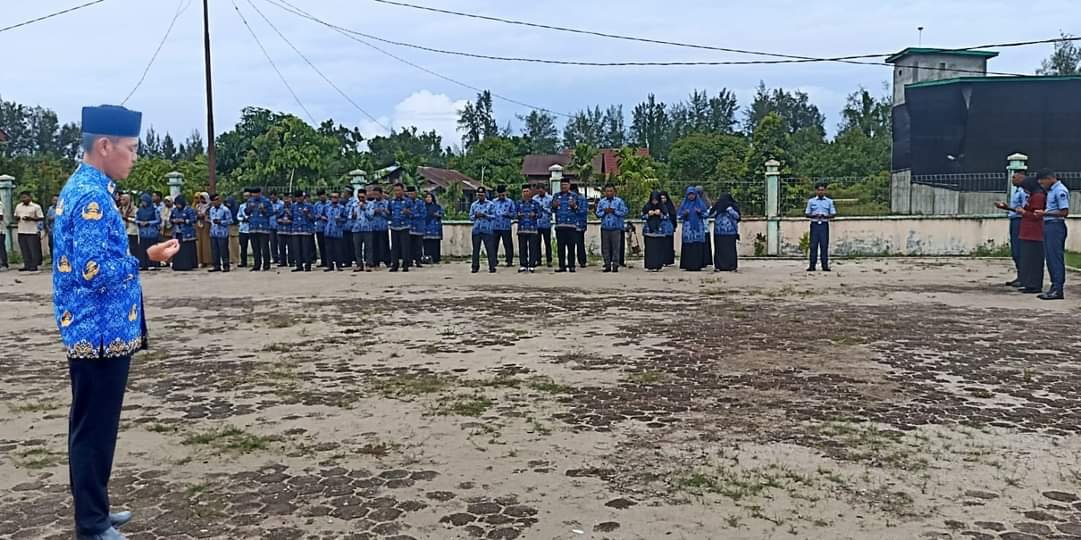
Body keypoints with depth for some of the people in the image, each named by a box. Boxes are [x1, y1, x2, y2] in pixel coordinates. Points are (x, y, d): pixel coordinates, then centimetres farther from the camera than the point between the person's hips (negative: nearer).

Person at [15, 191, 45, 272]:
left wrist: (30, 218, -18)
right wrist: (17, 217, -3)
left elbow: (41, 218, -4)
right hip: (21, 231, 5)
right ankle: (27, 265, 13)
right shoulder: (18, 206, 14)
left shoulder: (36, 206, -2)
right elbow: (15, 216, 21)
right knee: (24, 250, 7)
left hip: (33, 231, -5)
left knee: (33, 250, -4)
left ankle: (34, 266, 0)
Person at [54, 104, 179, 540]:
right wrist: (146, 257, -17)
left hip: (90, 330, 11)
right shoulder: (92, 197, -19)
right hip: (102, 333, -11)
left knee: (90, 426, 18)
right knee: (96, 429, -1)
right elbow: (94, 271, -26)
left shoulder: (78, 188, 13)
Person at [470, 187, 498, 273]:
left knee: (490, 248, -5)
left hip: (487, 230, -3)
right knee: (476, 249, 5)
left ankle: (492, 267, -1)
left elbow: (494, 216, -1)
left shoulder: (490, 204, 4)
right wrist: (476, 216, -8)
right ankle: (475, 267, 11)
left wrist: (485, 215, -14)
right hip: (476, 230, 3)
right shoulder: (473, 205, 13)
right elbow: (470, 217, 13)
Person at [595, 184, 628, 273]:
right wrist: (605, 211, -9)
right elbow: (598, 213, 8)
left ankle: (615, 265, -1)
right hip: (605, 228, 3)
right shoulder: (601, 201, 12)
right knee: (605, 247, 4)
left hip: (616, 228, -3)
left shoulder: (619, 201, 4)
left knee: (615, 247, -5)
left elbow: (624, 212, -3)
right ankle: (607, 265, 10)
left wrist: (614, 211, -13)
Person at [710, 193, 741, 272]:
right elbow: (710, 215, 3)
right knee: (719, 248, -1)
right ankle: (718, 266, 2)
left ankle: (732, 266, -1)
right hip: (719, 231, 2)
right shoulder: (717, 206, 10)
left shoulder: (733, 206, 4)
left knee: (730, 248, -4)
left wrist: (729, 209, -15)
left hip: (730, 231, -2)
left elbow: (737, 216, -7)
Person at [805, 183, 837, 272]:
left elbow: (833, 214, 8)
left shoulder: (829, 201, 10)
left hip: (824, 225, 0)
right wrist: (814, 216, -11)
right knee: (813, 245, -4)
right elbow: (807, 214, 9)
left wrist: (825, 216, -12)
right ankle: (812, 265, -3)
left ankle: (825, 265, -1)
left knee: (824, 245, -3)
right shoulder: (811, 201, 11)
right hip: (814, 224, 0)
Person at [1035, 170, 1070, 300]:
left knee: (1056, 258, -8)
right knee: (1050, 258, 10)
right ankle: (1055, 287, 16)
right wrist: (1043, 212, 6)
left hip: (1056, 226, -10)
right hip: (1048, 225, 10)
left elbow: (1064, 212, -17)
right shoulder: (1051, 191, 17)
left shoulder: (1060, 191, -12)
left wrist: (1045, 213, -17)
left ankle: (1058, 289, -7)